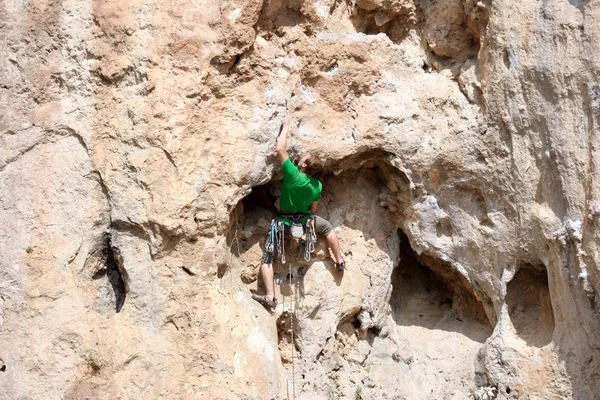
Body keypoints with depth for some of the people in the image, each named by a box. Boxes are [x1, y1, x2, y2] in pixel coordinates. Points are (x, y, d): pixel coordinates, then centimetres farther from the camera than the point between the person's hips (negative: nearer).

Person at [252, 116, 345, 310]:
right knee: (327, 226, 34)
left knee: (267, 258, 4)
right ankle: (340, 261, 38)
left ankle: (270, 297, -9)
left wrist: (286, 125, -12)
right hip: (305, 221, 3)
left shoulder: (293, 175, -24)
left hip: (284, 223, -3)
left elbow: (280, 149, -23)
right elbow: (313, 210, 4)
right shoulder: (317, 186, -9)